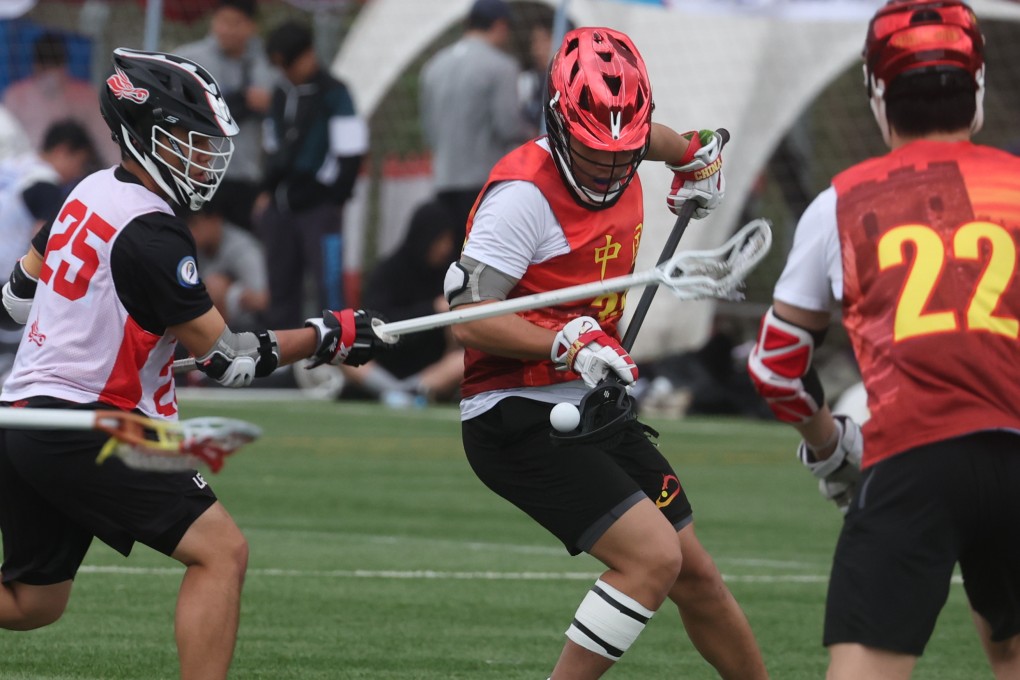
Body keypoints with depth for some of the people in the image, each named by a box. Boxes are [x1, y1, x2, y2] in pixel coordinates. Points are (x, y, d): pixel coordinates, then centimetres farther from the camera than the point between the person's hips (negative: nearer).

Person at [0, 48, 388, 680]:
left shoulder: (92, 191, 10)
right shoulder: (150, 234, -17)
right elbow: (228, 358, -13)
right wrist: (327, 337, -4)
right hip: (85, 432, -10)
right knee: (222, 552, -9)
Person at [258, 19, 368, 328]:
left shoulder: (334, 94, -7)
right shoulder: (281, 94, 15)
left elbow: (349, 152, -11)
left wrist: (333, 199, -12)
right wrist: (268, 192, 14)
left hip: (319, 206, -7)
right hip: (281, 206, 7)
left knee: (328, 284, -10)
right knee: (281, 283, 11)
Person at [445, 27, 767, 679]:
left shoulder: (619, 162, 5)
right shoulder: (525, 192, -20)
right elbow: (469, 320, -24)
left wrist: (696, 152, 21)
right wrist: (567, 346, -32)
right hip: (521, 422, -8)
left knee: (696, 577, 12)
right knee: (652, 557, -22)